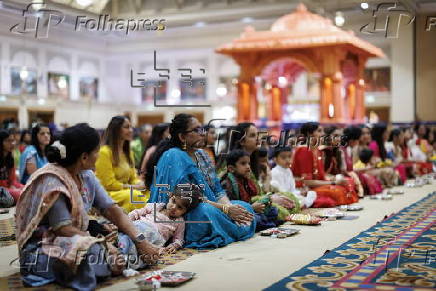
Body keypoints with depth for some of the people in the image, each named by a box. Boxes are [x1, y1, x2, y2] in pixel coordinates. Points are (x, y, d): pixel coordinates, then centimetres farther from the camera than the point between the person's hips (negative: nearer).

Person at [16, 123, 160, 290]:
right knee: (95, 250, -33)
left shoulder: (86, 176, 4)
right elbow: (63, 229, -22)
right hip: (41, 251, -8)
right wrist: (100, 242, -24)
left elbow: (111, 209, -1)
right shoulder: (51, 181, -19)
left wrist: (140, 241, -11)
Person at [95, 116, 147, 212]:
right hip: (107, 194, -7)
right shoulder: (105, 152, -8)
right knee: (135, 195, -34)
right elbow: (109, 184, -12)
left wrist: (140, 184, -6)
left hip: (126, 191, 7)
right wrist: (133, 187, -13)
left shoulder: (129, 152, 18)